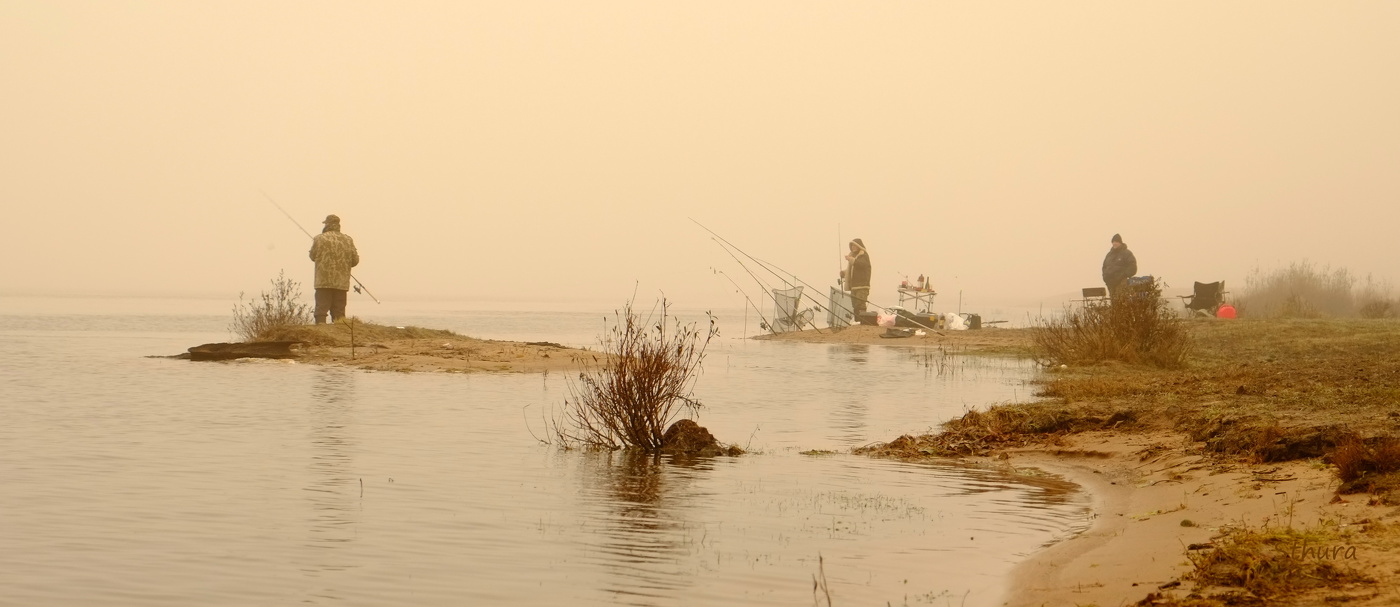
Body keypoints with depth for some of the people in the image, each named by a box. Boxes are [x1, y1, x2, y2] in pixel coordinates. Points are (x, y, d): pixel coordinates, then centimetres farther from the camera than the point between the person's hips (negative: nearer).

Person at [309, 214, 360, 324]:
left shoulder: (319, 239, -3)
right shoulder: (348, 240, 4)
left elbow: (313, 256, 7)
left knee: (321, 308, -3)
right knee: (339, 311, 7)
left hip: (323, 281, -3)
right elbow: (355, 260, 5)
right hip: (342, 282, 3)